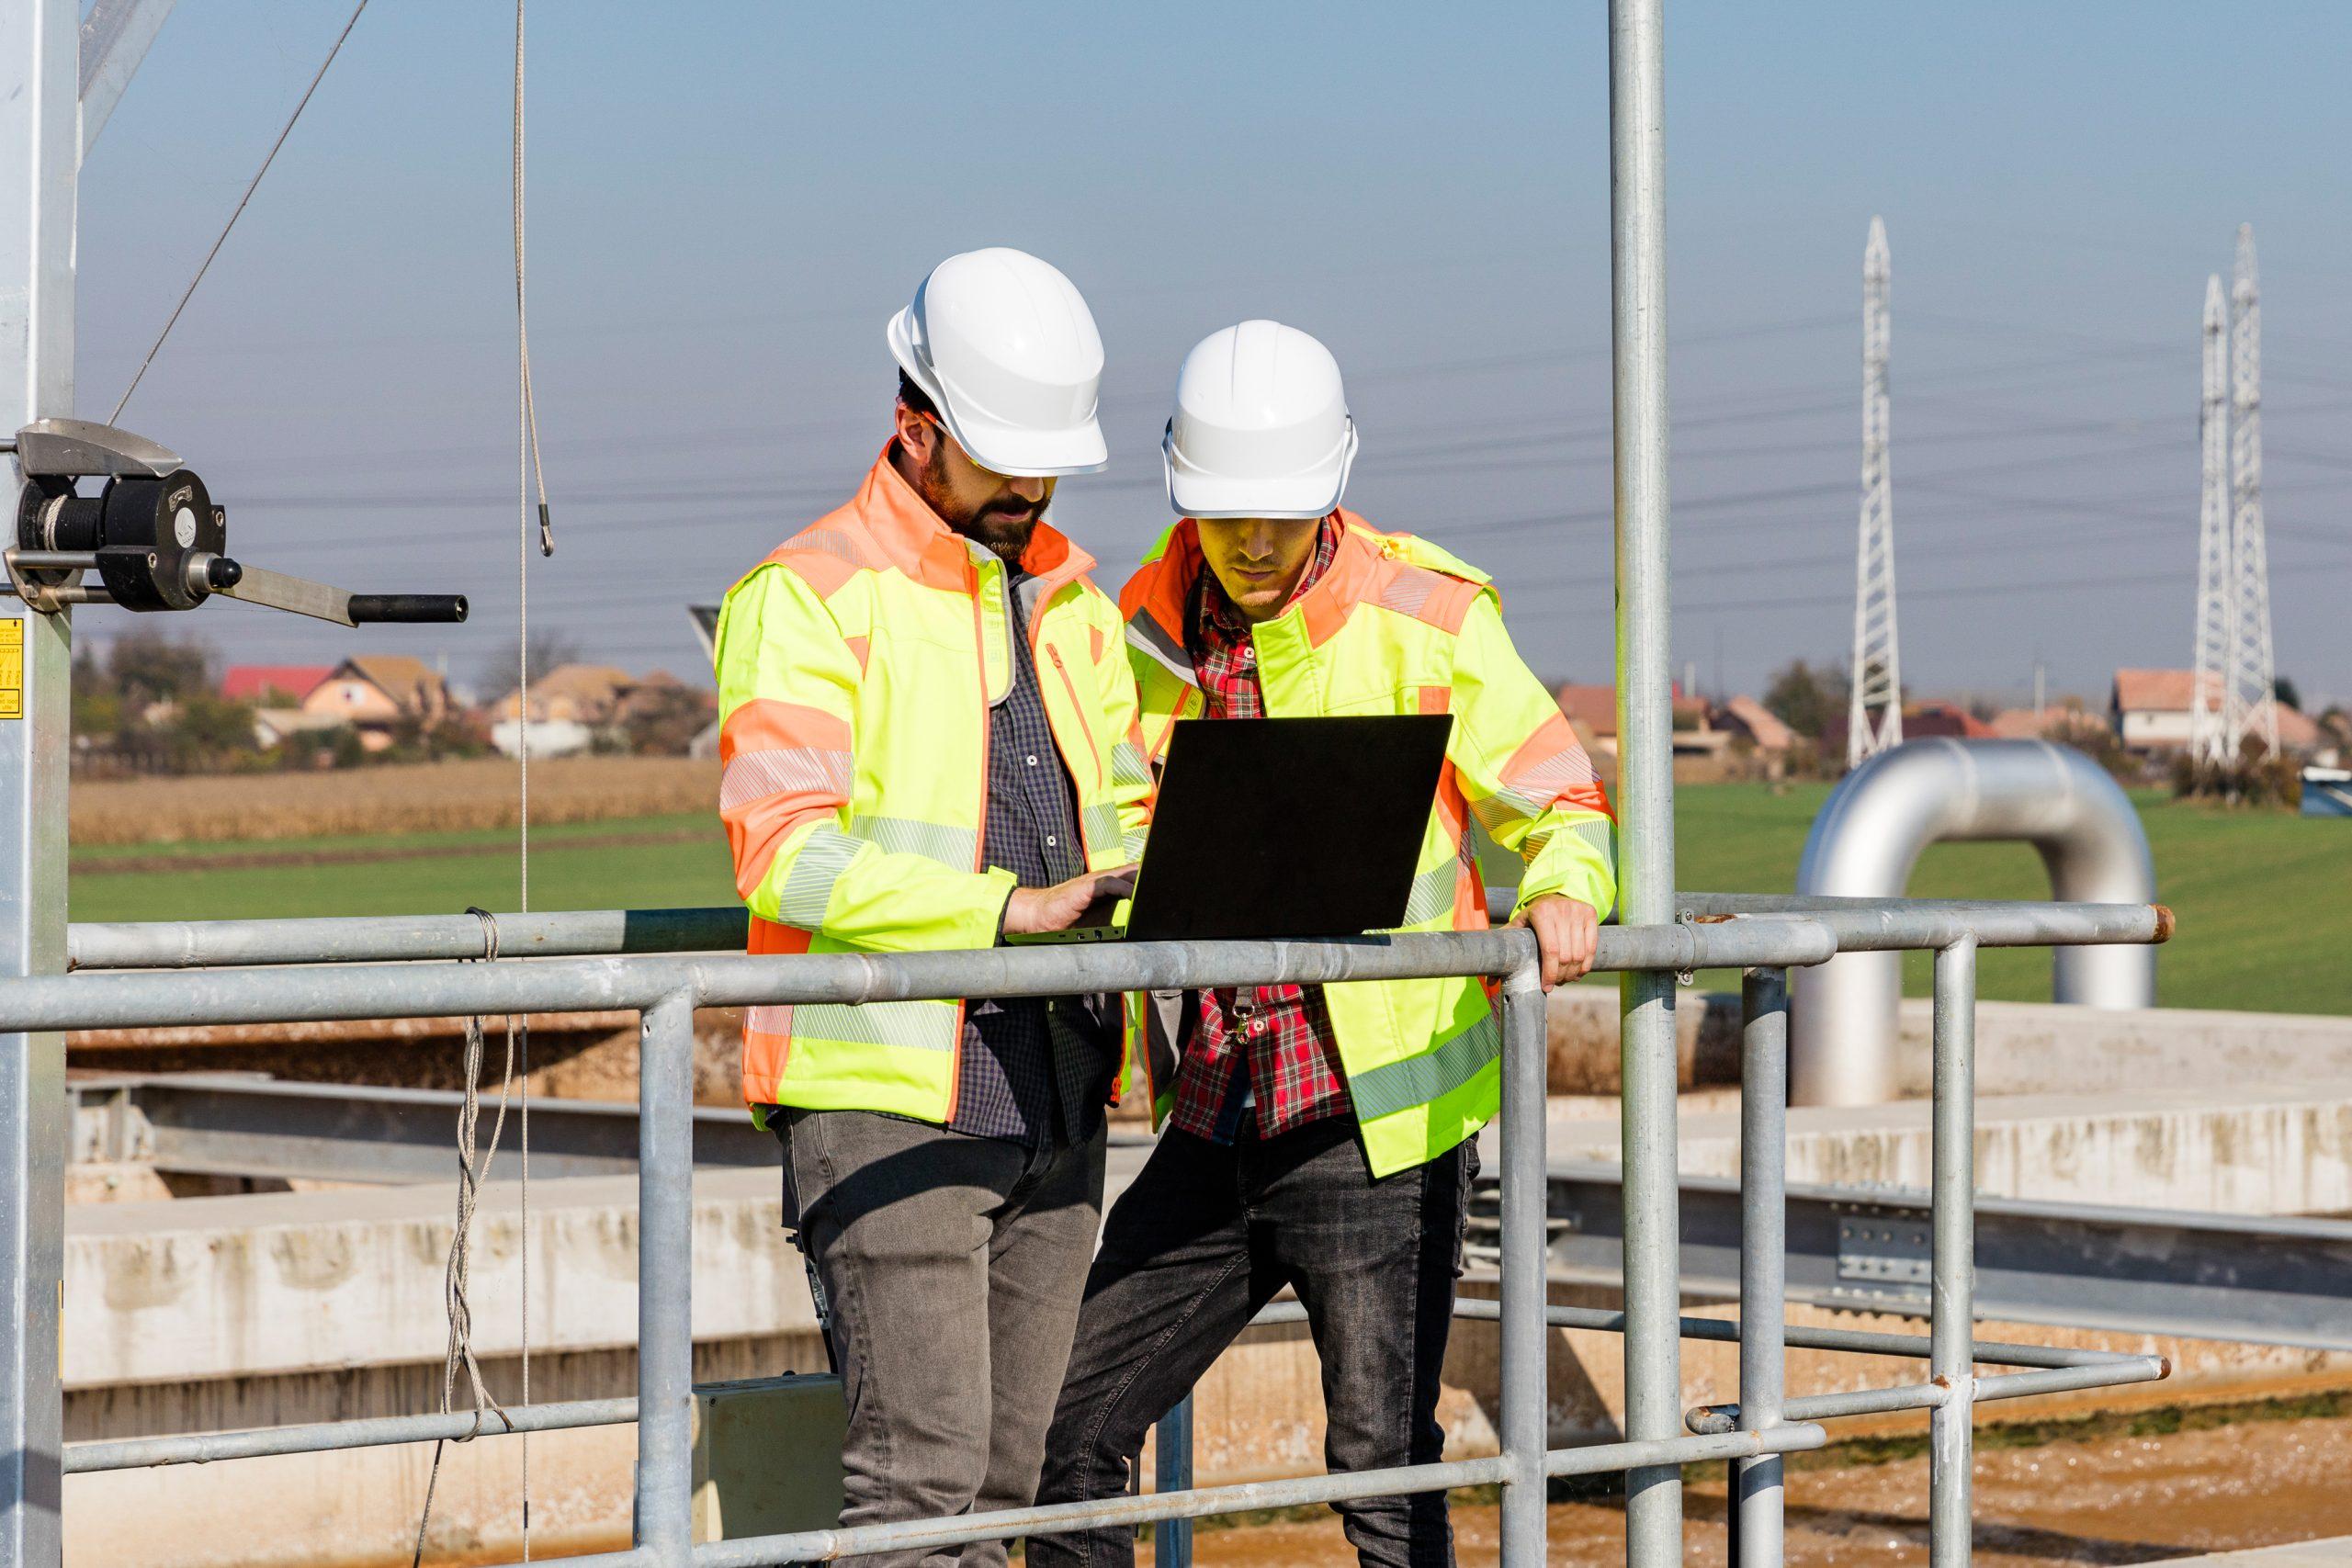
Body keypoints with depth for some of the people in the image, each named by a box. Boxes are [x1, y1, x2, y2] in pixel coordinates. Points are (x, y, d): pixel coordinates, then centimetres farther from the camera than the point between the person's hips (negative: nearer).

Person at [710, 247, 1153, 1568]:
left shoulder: (1073, 604, 17)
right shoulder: (811, 599, -7)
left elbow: (1123, 816, 24)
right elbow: (785, 852, -18)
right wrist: (1012, 904, -26)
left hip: (1054, 1099, 7)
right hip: (886, 1100, -7)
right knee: (922, 1461, -13)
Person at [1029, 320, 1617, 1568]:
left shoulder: (1425, 615, -7)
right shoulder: (1150, 624, 7)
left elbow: (1556, 804, -1)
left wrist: (1561, 894, -23)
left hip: (1375, 1123, -5)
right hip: (1214, 1125, 5)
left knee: (1384, 1468, -4)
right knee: (1067, 1430, 7)